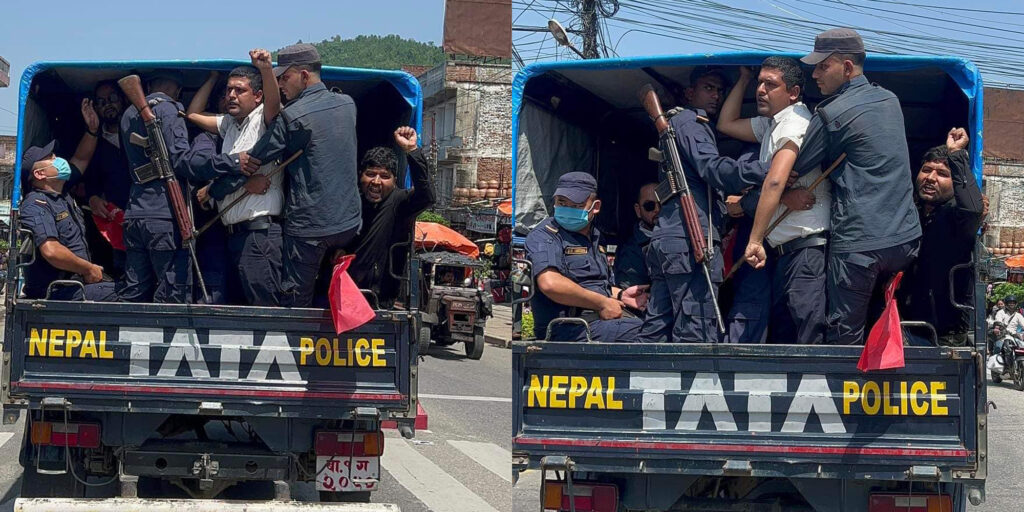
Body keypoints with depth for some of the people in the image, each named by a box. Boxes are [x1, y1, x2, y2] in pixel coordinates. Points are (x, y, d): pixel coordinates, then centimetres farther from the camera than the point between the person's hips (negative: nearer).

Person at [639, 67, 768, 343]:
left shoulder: (675, 123, 31)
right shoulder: (690, 123, 0)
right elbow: (714, 169, -17)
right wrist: (768, 169, -29)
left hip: (665, 238, 10)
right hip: (690, 239, -10)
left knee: (657, 329, 6)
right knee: (696, 333, -15)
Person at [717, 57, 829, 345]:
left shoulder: (794, 123, -13)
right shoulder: (770, 124, 19)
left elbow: (774, 181, -25)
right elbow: (726, 124, 32)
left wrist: (754, 241, -27)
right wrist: (743, 79, 26)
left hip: (806, 248, -11)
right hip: (784, 253, 11)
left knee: (811, 340, -16)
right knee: (783, 337, 11)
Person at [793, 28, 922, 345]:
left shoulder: (832, 114, -10)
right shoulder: (890, 100, 13)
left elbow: (794, 170, -3)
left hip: (858, 243, -7)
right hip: (906, 236, 7)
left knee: (845, 337, -1)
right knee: (882, 328, 20)